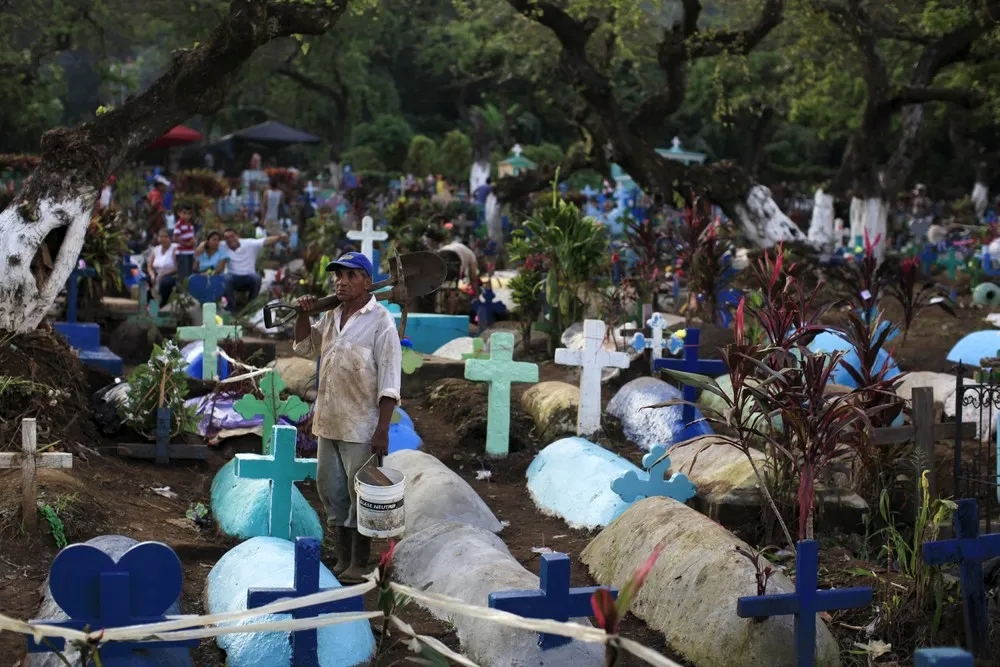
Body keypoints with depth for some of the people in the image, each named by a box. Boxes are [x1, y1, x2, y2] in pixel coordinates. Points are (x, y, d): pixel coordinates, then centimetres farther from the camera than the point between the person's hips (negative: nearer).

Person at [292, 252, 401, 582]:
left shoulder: (380, 321, -11)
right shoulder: (332, 316, 11)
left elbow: (389, 380, -15)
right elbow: (303, 345, 27)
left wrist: (383, 429, -20)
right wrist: (304, 315, 7)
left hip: (361, 426, -8)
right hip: (329, 421, 8)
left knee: (361, 495, -1)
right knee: (331, 491, 13)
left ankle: (359, 564, 8)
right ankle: (343, 559, 24)